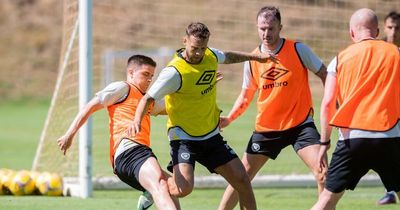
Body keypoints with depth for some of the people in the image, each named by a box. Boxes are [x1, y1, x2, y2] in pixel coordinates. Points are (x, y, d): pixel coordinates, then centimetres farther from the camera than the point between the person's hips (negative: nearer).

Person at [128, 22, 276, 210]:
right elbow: (148, 98, -21)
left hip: (212, 136, 7)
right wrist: (137, 120, -39)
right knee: (183, 188, -24)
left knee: (242, 180, 2)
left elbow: (228, 57, 24)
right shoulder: (175, 72, -23)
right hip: (184, 138, -7)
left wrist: (255, 57, 30)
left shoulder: (211, 56, -1)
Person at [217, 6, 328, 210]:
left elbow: (324, 75, 0)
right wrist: (229, 119, -4)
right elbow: (245, 96, 12)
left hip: (300, 123, -3)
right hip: (266, 128, 3)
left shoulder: (298, 49, -8)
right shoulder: (252, 60, 1)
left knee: (323, 173, -19)